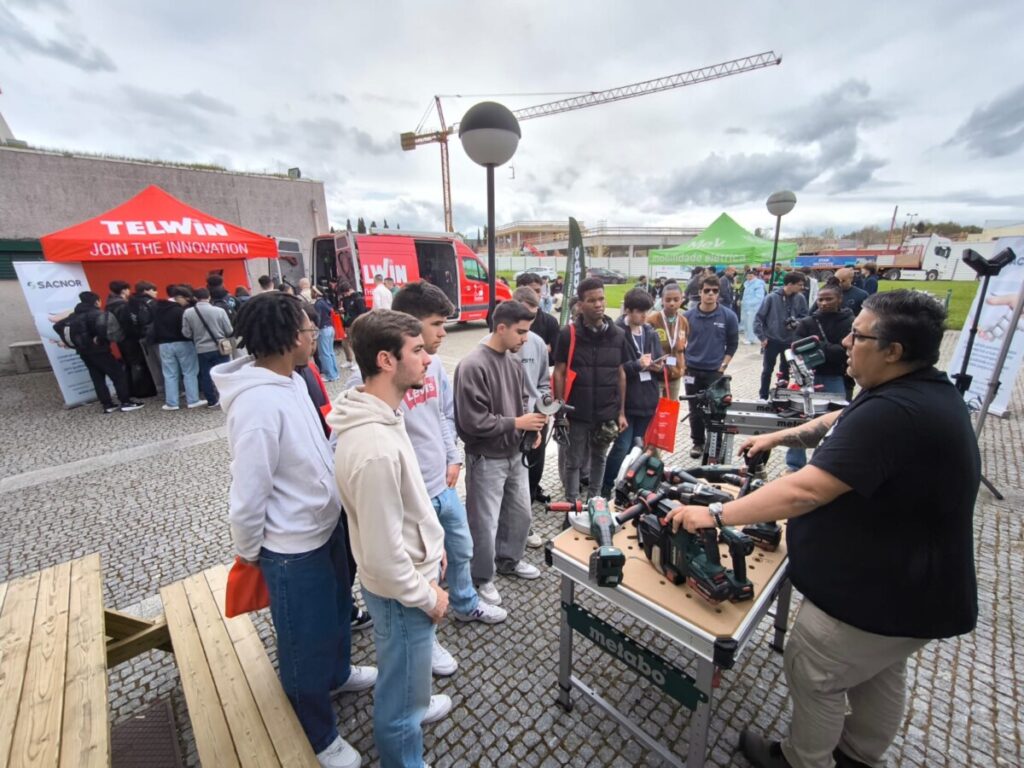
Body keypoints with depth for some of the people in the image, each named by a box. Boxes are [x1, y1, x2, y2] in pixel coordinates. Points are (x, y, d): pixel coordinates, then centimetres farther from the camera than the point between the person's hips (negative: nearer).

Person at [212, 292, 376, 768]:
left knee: (337, 611, 30)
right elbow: (248, 495, -23)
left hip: (326, 527, 8)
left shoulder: (292, 380, -1)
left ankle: (337, 672, 59)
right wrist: (249, 552, -7)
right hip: (293, 548, -8)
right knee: (305, 642, 16)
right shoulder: (258, 404, -31)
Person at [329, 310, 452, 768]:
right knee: (402, 683, 19)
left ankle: (412, 704, 62)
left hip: (411, 569, 9)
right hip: (400, 590, -9)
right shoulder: (373, 447, -36)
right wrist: (427, 595, -14)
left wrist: (431, 542, 15)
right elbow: (383, 554, -29)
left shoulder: (380, 415, -4)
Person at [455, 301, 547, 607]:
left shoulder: (513, 363, 4)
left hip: (515, 454, 8)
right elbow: (473, 421, -23)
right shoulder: (472, 366, -21)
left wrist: (531, 427, -4)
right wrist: (517, 423, -18)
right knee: (485, 524, 8)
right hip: (486, 459, -8)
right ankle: (483, 578, 33)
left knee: (520, 513, 22)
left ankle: (509, 560, 47)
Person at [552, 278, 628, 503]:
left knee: (599, 458, 19)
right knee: (574, 462, 9)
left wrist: (621, 412, 6)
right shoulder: (568, 334, -7)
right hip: (576, 413, -3)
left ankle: (594, 500, 38)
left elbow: (620, 374, 7)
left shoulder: (618, 335, 2)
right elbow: (559, 373, -4)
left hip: (607, 412, 3)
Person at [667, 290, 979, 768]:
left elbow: (804, 491, -39)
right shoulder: (923, 389, -1)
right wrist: (780, 436, 9)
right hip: (909, 580, 10)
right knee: (880, 674, 29)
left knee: (812, 673, 14)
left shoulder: (894, 413, -35)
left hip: (878, 594, -10)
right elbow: (843, 423, 15)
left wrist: (714, 515, -34)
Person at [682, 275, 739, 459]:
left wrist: (723, 366, -3)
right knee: (695, 410, 9)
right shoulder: (689, 315, 0)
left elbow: (732, 344, 3)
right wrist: (683, 363, 2)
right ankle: (698, 443, 25)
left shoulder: (728, 316, -3)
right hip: (692, 371, 1)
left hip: (715, 372, -1)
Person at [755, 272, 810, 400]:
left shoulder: (800, 299, -6)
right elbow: (758, 318, -10)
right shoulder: (771, 297, -15)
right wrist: (762, 337, -12)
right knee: (767, 370, 6)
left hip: (790, 341, 3)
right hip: (772, 340, -3)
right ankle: (763, 397, 18)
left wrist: (797, 322, -17)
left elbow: (804, 317, 6)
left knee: (785, 371, 14)